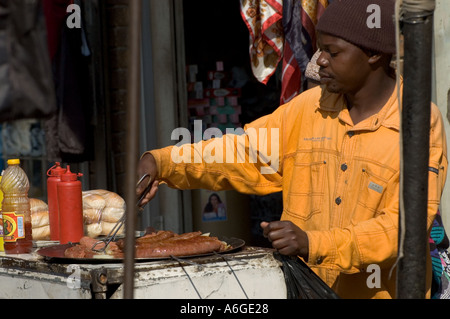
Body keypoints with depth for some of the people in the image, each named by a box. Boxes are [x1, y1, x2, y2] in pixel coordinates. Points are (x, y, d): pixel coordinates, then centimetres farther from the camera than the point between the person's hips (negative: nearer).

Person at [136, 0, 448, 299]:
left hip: (381, 292, -3)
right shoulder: (308, 108, 7)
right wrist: (161, 163, -6)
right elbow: (245, 153, 8)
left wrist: (313, 244, -25)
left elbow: (403, 224, -15)